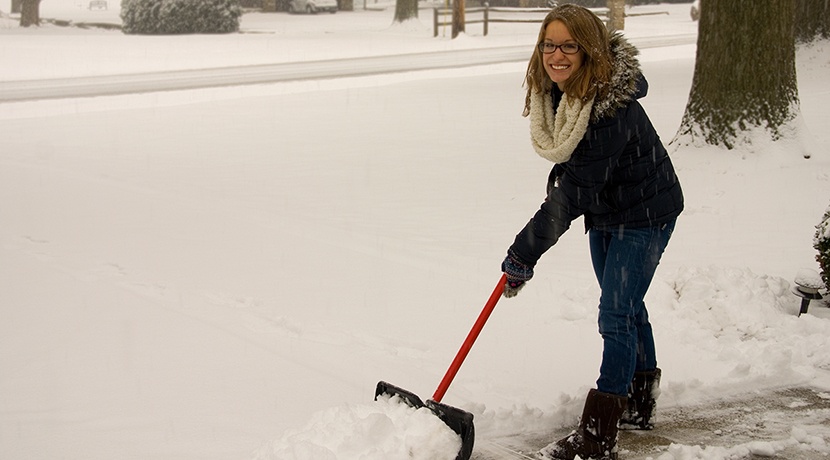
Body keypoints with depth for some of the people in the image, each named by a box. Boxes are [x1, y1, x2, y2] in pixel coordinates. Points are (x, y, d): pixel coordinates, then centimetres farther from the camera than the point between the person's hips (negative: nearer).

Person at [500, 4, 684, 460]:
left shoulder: (611, 109, -34)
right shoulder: (552, 92, -9)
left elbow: (570, 196, -34)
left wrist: (524, 252, -31)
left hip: (644, 213, -9)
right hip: (603, 210, 9)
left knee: (616, 315, -10)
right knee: (626, 306, 20)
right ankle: (640, 400, 38)